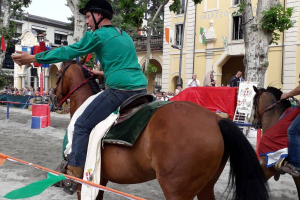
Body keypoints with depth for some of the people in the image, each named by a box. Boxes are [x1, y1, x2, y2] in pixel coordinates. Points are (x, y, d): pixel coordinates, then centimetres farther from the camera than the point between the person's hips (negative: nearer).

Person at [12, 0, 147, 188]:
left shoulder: (97, 35, -1)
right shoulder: (125, 36, 22)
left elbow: (67, 52, 3)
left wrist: (33, 58, 11)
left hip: (121, 90, -8)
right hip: (141, 88, 8)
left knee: (82, 125, 1)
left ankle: (75, 171, 5)